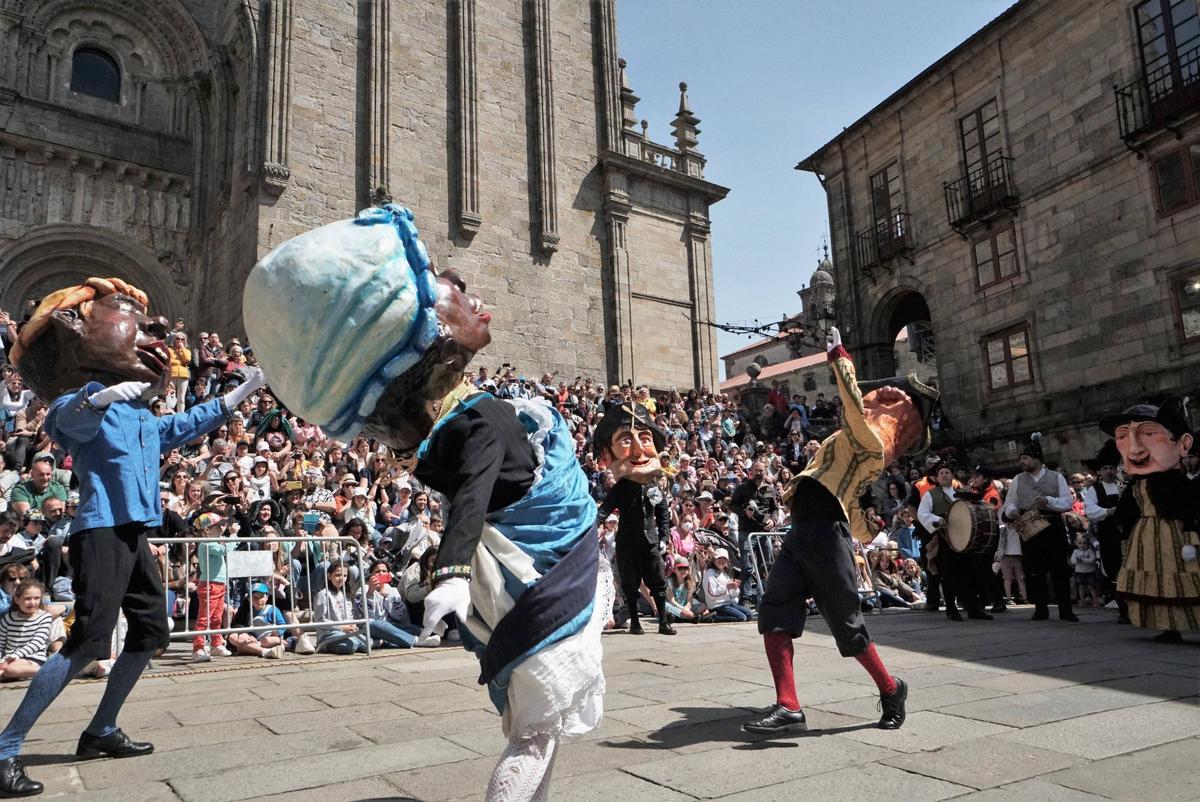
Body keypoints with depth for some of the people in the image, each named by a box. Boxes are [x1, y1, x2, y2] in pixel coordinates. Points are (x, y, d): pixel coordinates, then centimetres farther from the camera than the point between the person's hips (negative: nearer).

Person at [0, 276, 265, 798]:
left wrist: (238, 397, 36)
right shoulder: (84, 405, -6)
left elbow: (184, 426, 33)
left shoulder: (141, 416, 17)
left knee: (150, 632, 11)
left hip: (134, 533, 9)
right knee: (87, 643, -14)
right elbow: (68, 413, -30)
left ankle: (101, 733, 24)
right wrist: (101, 395, -53)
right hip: (102, 531, -9)